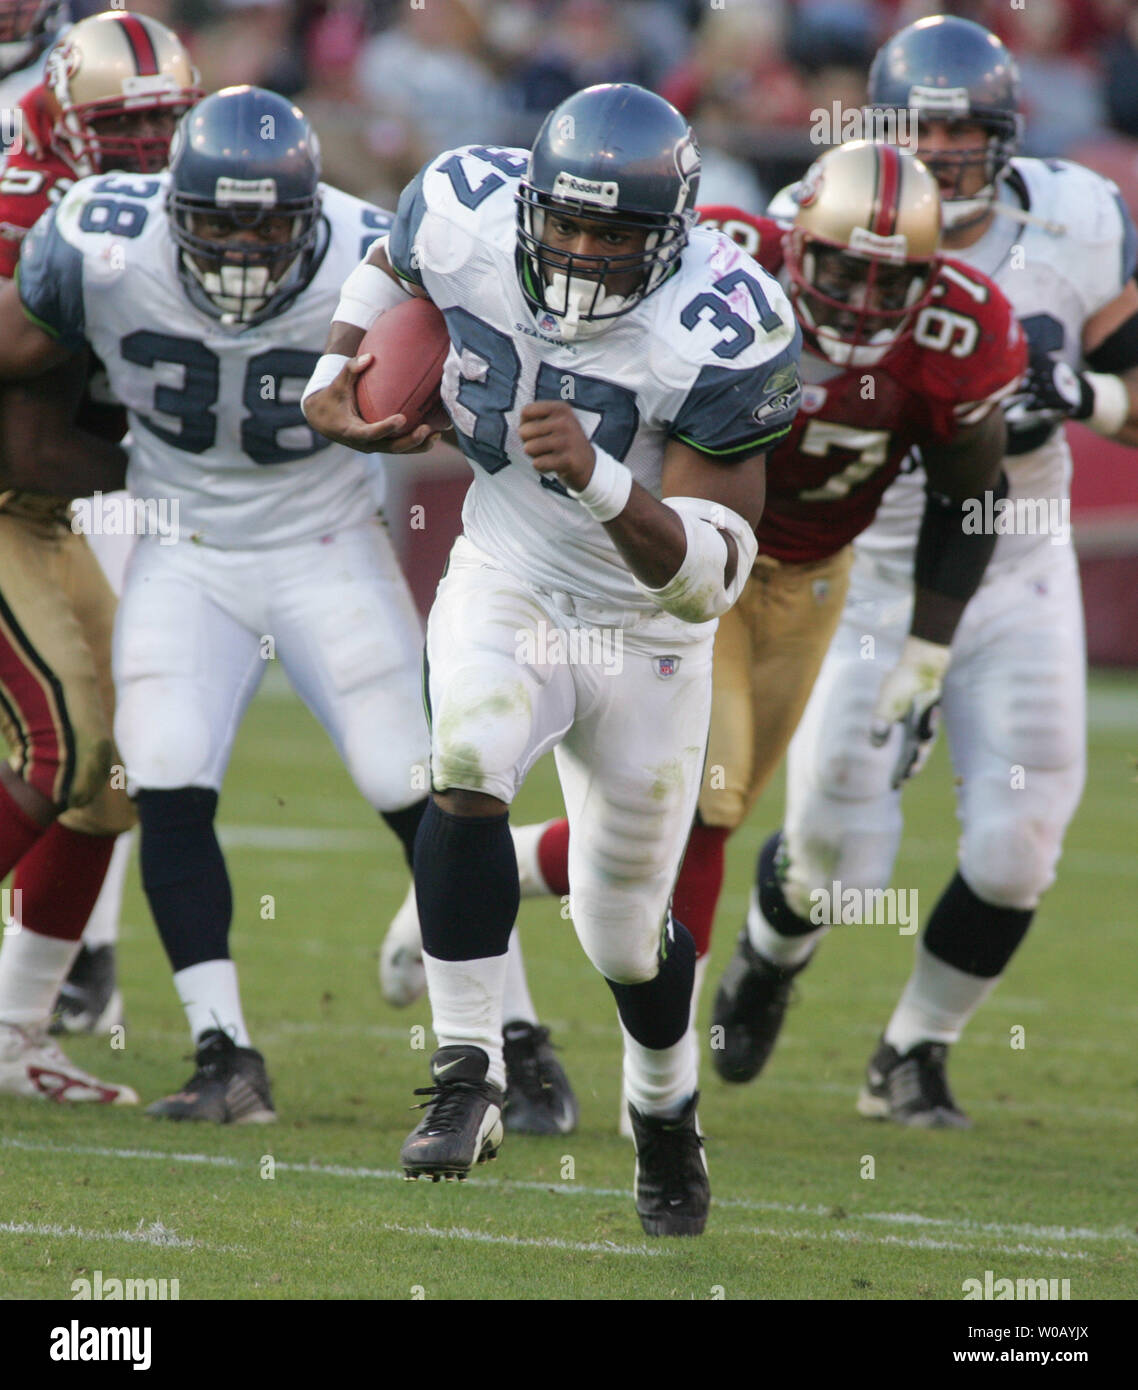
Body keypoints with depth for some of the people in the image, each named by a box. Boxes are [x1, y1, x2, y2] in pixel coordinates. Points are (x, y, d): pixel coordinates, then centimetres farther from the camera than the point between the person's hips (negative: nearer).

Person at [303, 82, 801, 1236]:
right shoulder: (467, 220, -18)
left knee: (623, 931, 11)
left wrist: (600, 482, -45)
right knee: (468, 761, -32)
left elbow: (711, 574, -30)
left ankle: (667, 1119, 43)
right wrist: (333, 375, -4)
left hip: (646, 630, -2)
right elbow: (389, 268, 10)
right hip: (504, 583, 2)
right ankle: (466, 1075, -24)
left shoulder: (718, 333, -28)